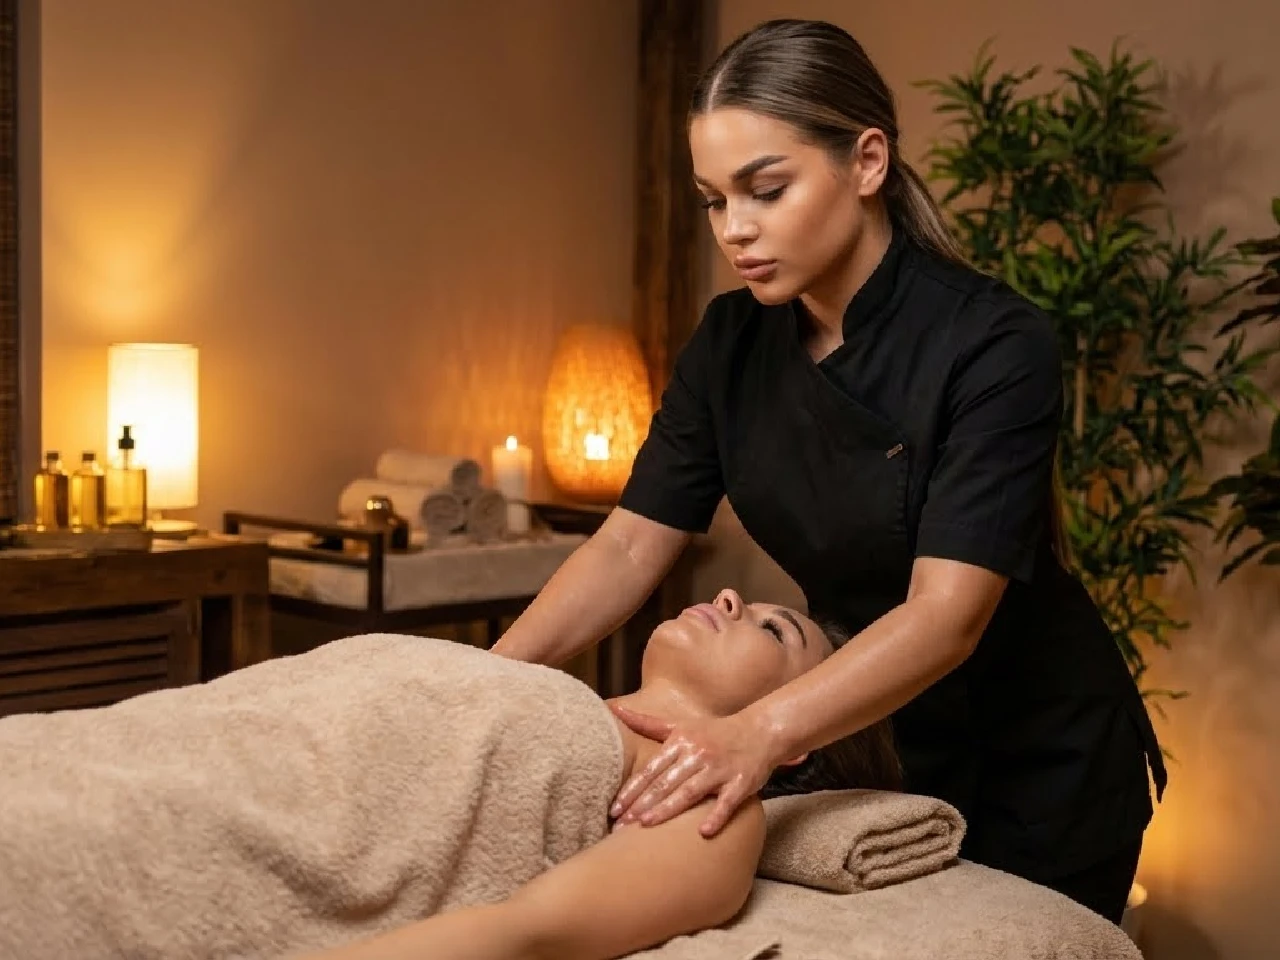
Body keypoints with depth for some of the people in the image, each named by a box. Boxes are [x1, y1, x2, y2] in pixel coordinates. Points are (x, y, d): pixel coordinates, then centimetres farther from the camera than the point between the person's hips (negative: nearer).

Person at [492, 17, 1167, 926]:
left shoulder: (993, 344, -26)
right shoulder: (732, 343, -8)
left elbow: (948, 613, -34)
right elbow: (629, 547, -9)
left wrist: (757, 734, -49)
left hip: (1036, 772, -5)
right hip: (866, 738, 5)